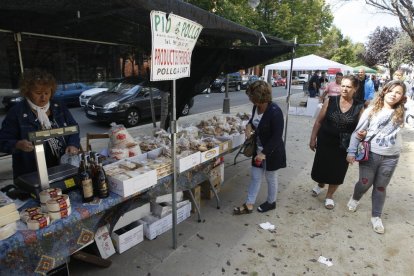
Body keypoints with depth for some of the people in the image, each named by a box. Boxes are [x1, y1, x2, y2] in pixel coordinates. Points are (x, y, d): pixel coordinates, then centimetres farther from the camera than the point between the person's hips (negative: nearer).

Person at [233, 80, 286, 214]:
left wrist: (264, 153, -25)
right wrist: (249, 125, -5)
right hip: (259, 149, 7)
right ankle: (249, 205, 24)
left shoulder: (274, 111, -27)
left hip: (272, 151, -7)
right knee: (255, 177, 13)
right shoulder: (256, 107, -5)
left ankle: (271, 202, 37)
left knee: (270, 178, 14)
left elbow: (277, 136, -25)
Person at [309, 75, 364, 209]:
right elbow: (319, 121, -2)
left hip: (344, 146, 0)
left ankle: (329, 196, 34)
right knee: (321, 166, 13)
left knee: (337, 171, 11)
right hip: (325, 141, 0)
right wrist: (313, 139, -3)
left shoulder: (359, 107, -6)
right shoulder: (330, 101, -7)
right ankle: (320, 185, 46)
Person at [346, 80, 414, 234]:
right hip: (369, 154, -1)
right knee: (365, 183, 9)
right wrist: (351, 152, -7)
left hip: (391, 157, 1)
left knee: (380, 187, 12)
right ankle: (355, 199, 41)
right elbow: (357, 132, -4)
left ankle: (376, 216, 28)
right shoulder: (371, 110, -4)